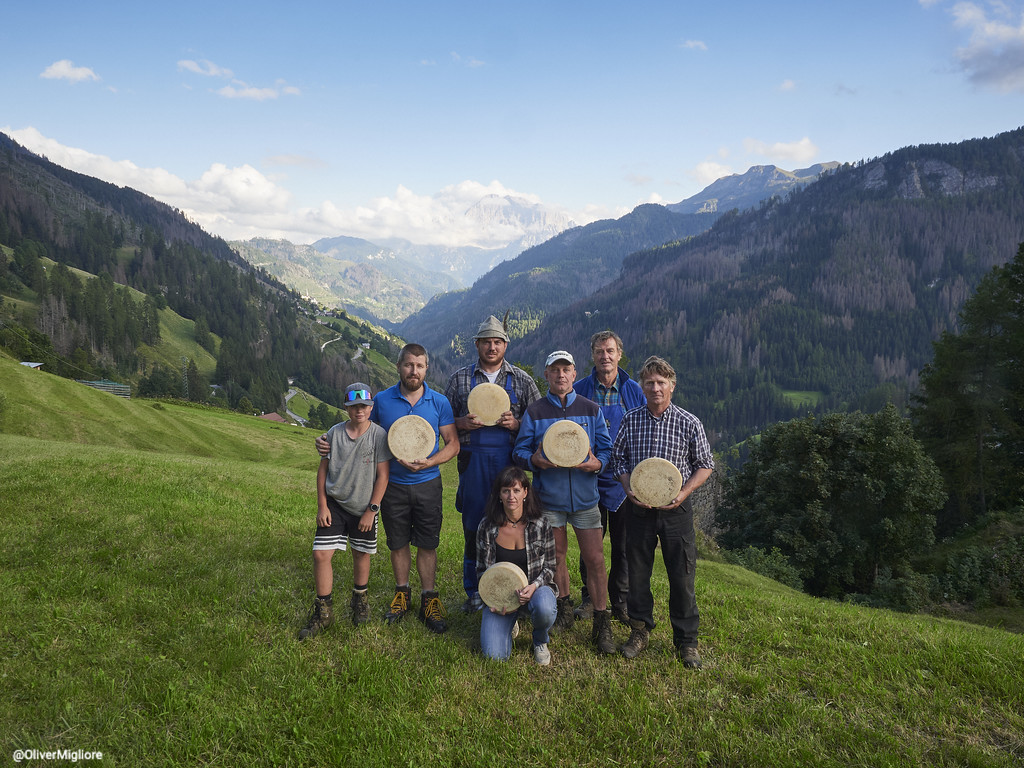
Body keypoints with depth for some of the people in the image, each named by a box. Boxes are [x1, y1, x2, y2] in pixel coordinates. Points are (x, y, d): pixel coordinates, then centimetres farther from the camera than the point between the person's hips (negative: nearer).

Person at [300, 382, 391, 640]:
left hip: (363, 507, -1)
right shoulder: (334, 433, -2)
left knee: (361, 555, 13)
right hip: (334, 503, 1)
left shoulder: (379, 435, -8)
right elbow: (323, 470, 4)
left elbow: (382, 476, -7)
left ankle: (359, 601, 38)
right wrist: (321, 505, -2)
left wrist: (372, 510, -10)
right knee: (321, 554, -7)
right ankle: (323, 611, 9)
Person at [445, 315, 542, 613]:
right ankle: (473, 592, 19)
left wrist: (515, 424, -10)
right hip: (473, 460, 0)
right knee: (472, 525, 4)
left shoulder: (522, 380, 7)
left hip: (509, 459, 0)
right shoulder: (460, 378, 8)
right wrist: (462, 423, -9)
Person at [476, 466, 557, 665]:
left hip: (535, 587, -1)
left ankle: (540, 642, 0)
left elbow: (550, 567, -2)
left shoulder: (540, 524, -11)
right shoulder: (487, 526, -9)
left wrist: (534, 586, -22)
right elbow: (482, 568, 0)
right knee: (494, 655, -16)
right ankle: (509, 625, 21)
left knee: (544, 609, -38)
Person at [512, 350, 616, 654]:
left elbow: (607, 447, 5)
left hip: (585, 496, -1)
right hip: (549, 496, 1)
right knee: (556, 555, 13)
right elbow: (519, 450, 3)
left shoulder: (591, 409, 4)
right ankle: (564, 609, 33)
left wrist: (597, 463, -16)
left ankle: (602, 624, 8)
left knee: (595, 558, -3)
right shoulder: (534, 412, 4)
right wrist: (534, 460, -19)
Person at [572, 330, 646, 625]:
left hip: (623, 480, 1)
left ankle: (620, 602, 24)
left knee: (623, 545, 8)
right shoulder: (579, 390, -1)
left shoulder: (633, 391, 1)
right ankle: (590, 598, 26)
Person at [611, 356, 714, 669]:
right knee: (637, 572, 10)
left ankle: (686, 640, 20)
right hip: (638, 507, 2)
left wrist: (683, 493, -11)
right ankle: (640, 630, 30)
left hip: (676, 510, -2)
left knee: (682, 575, 3)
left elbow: (705, 465, 3)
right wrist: (628, 488, -6)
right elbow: (618, 457, 11)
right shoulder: (630, 420, 2)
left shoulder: (690, 423, -4)